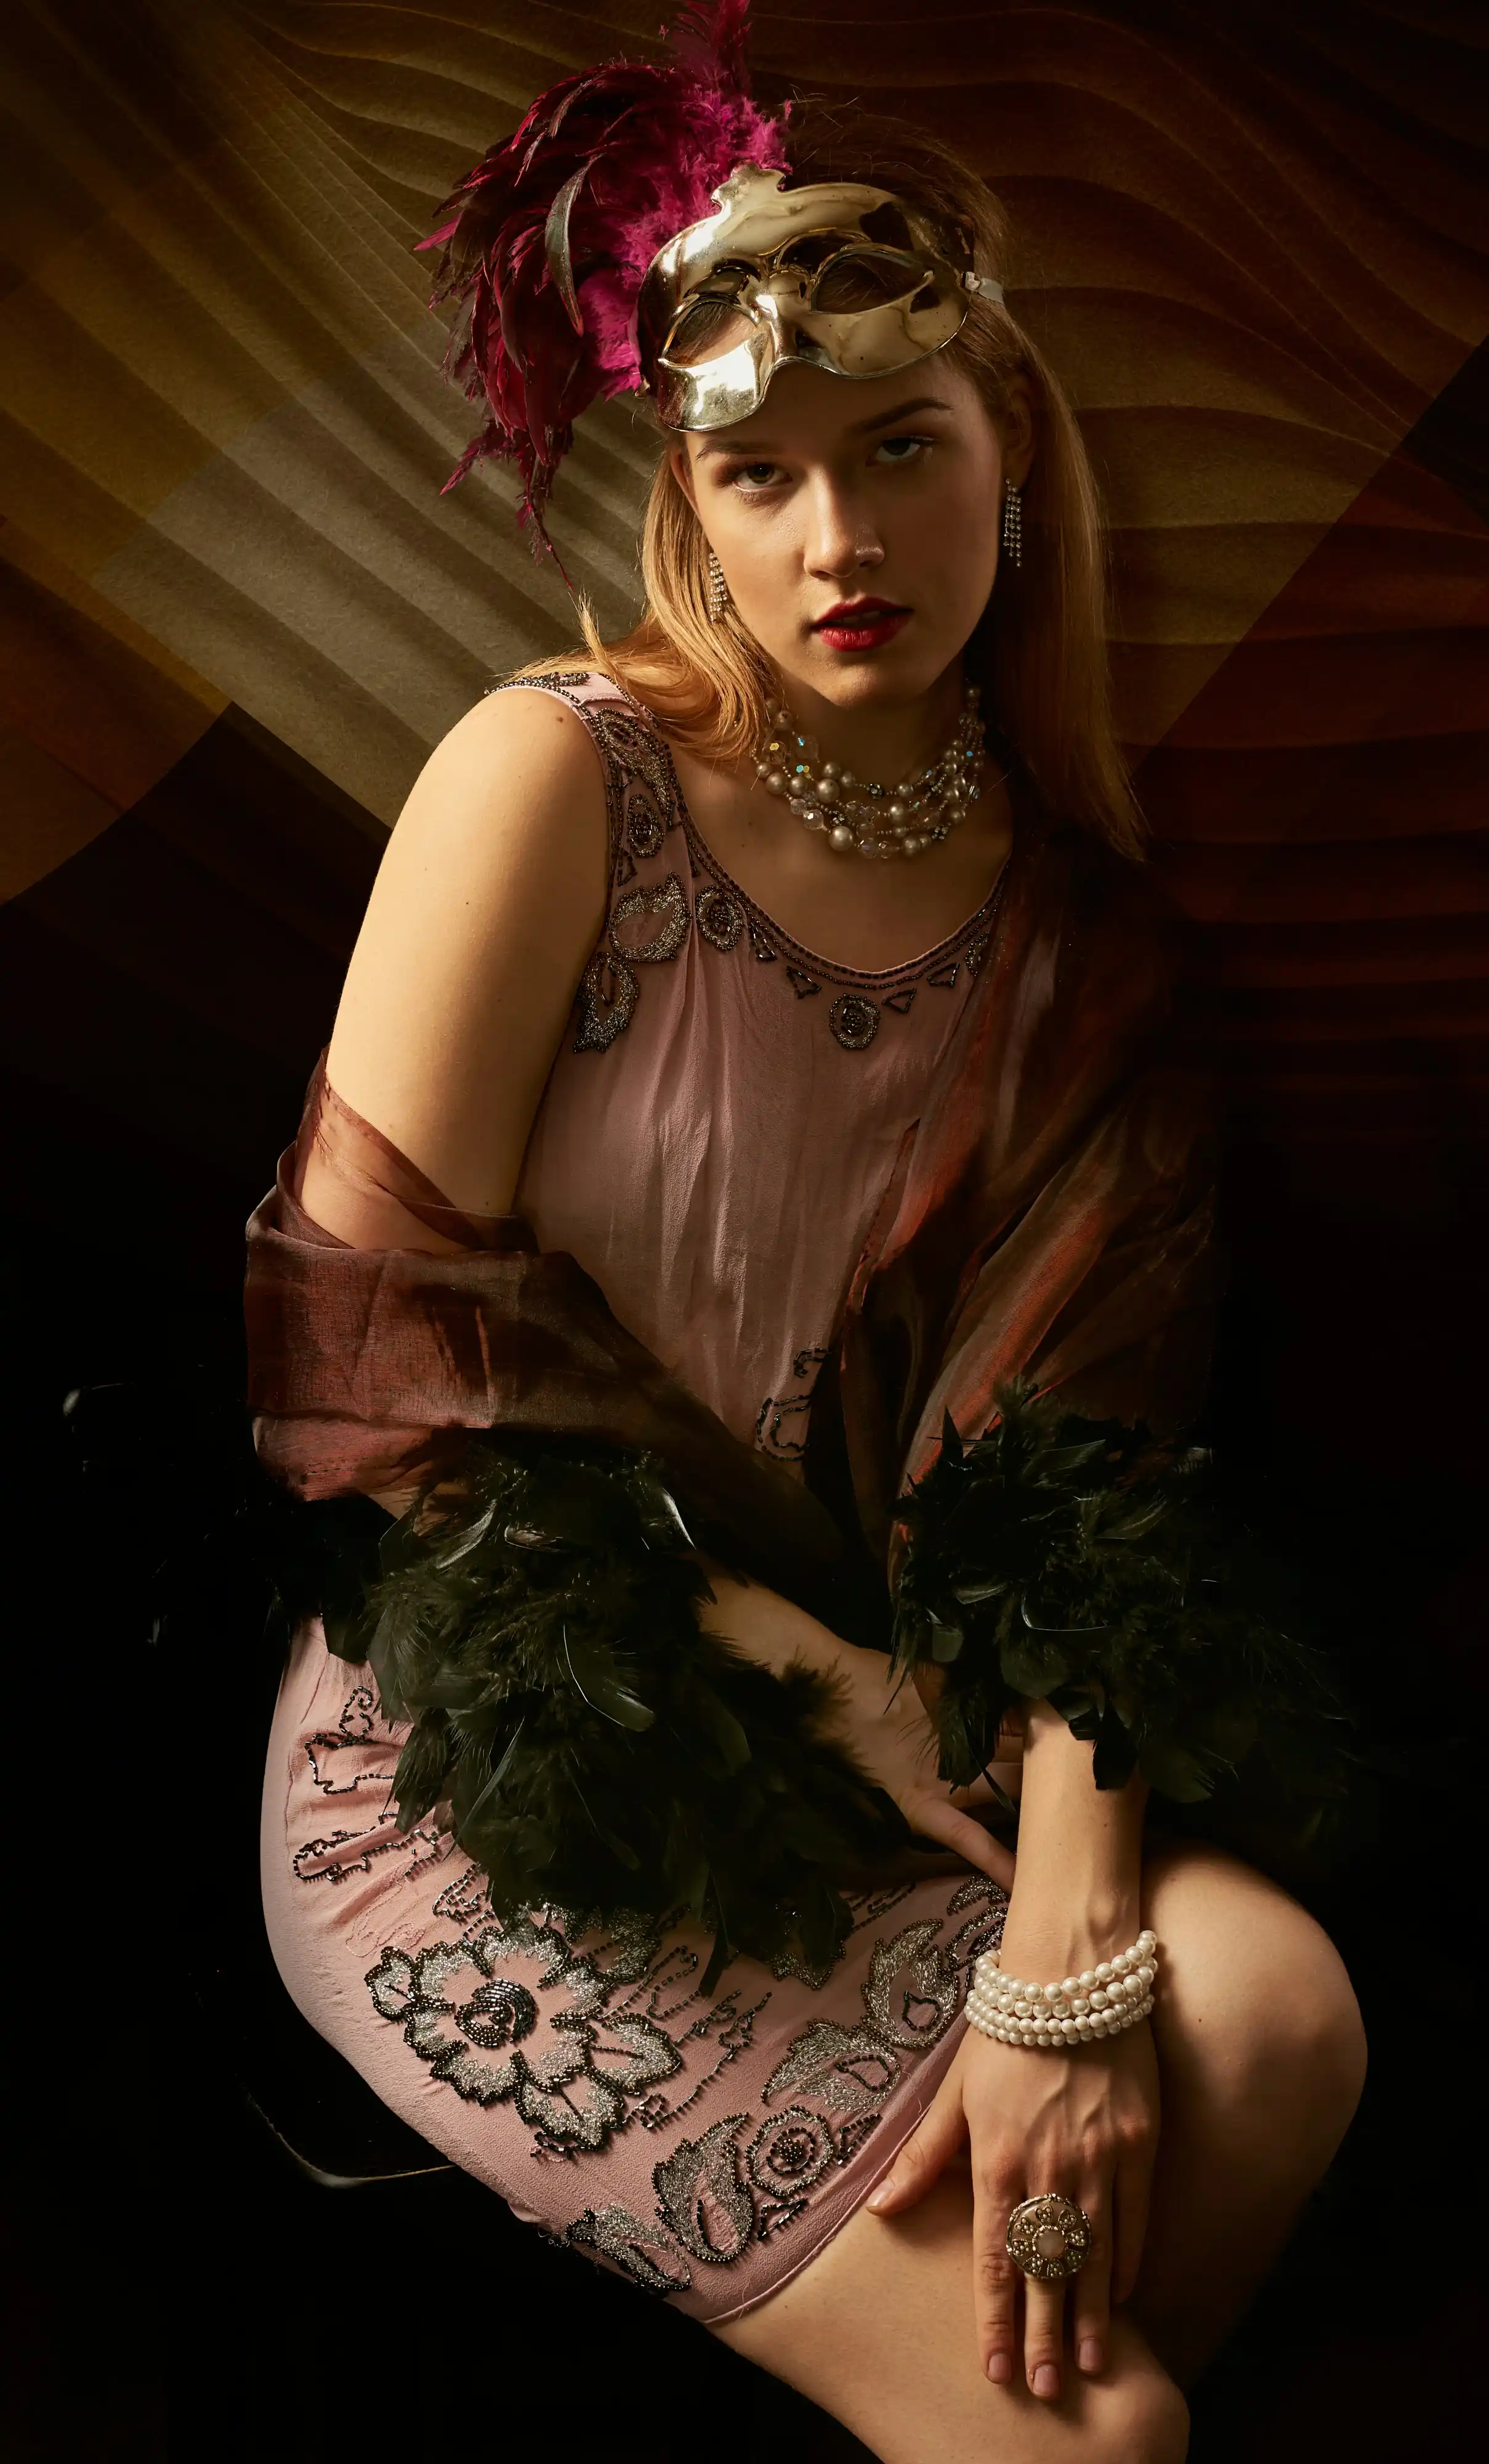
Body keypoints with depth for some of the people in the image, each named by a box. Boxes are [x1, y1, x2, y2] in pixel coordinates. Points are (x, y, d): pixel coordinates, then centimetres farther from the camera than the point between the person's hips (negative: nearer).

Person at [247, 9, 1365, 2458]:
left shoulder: (1072, 896, 2)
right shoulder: (561, 777, -11)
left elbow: (1071, 1436, -6)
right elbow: (369, 1342, -13)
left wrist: (1070, 1944, -19)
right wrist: (820, 1676, -13)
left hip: (861, 1749, 4)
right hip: (477, 1767, -4)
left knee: (1271, 2004, -22)